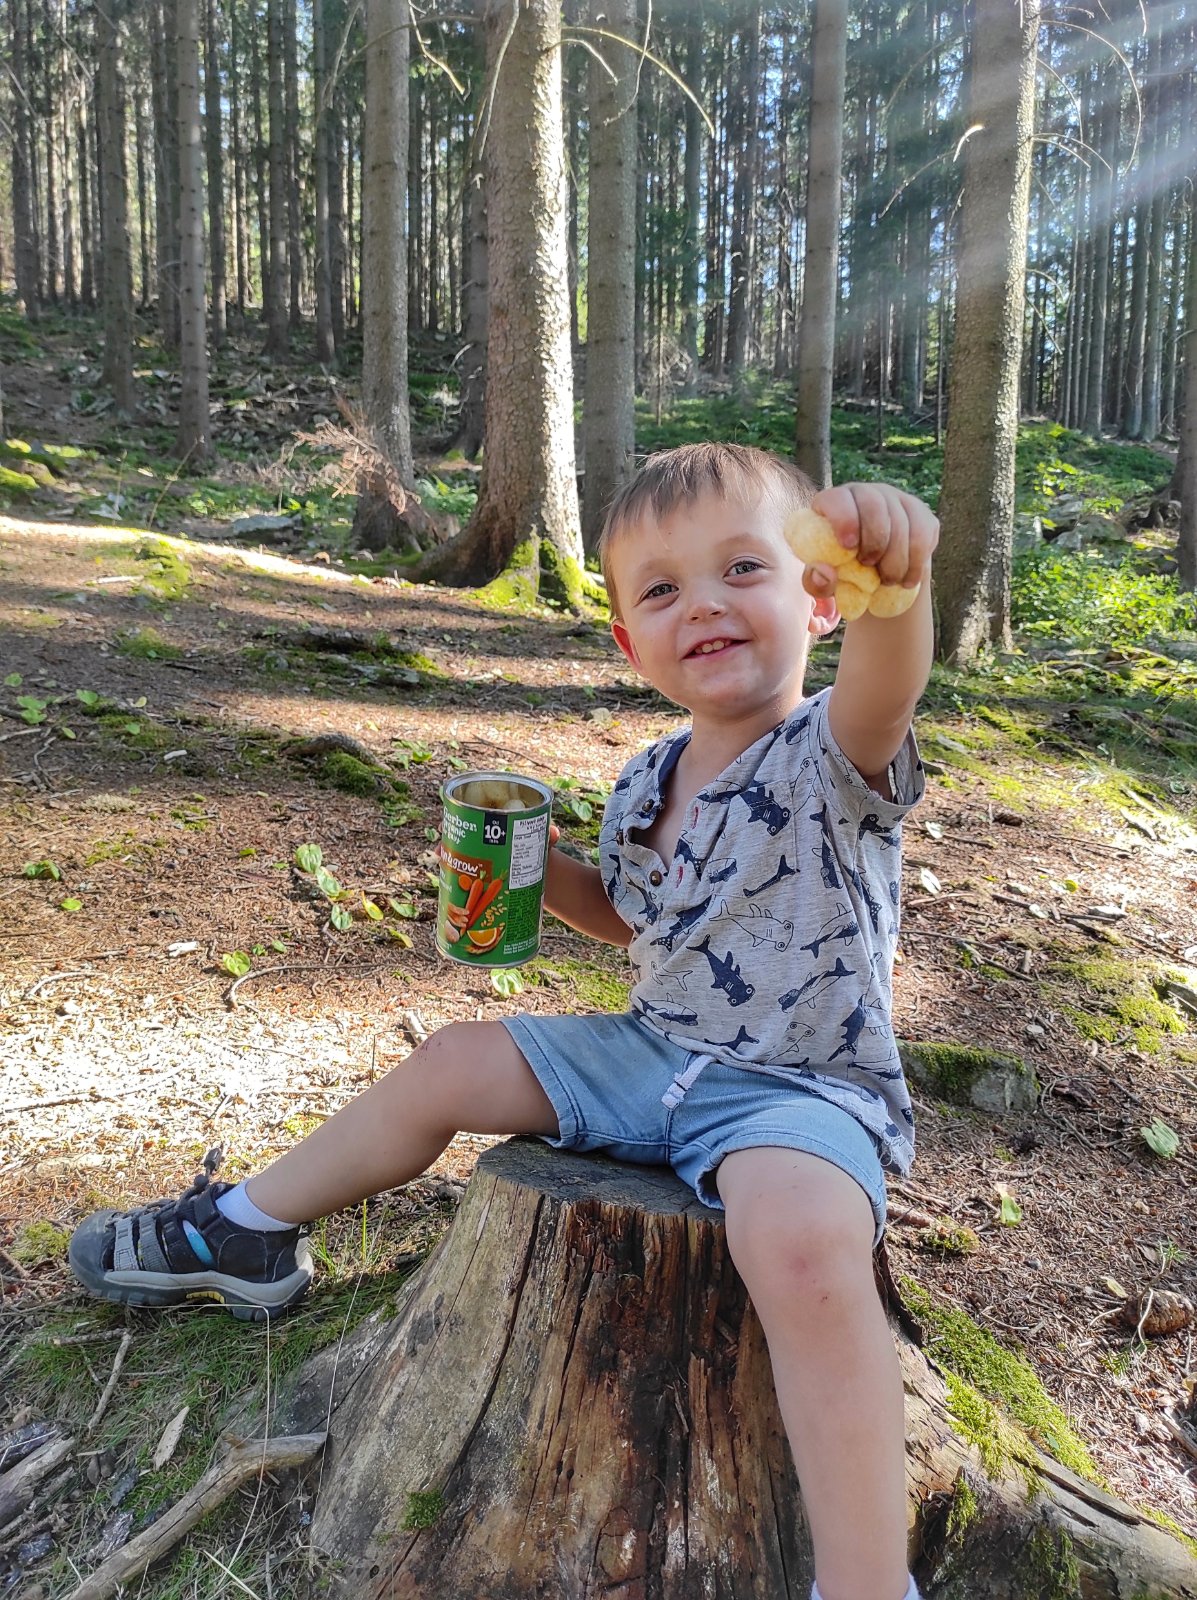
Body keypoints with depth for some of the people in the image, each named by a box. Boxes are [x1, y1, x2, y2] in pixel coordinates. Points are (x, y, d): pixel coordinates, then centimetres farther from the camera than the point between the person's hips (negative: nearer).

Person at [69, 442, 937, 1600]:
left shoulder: (832, 758, -18)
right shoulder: (646, 784, 2)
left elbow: (881, 695, -44)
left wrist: (896, 581, -65)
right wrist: (539, 868, 0)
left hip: (797, 1092, -7)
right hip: (651, 1051, 7)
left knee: (800, 1237, -38)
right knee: (450, 1064, 10)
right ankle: (244, 1234, 32)